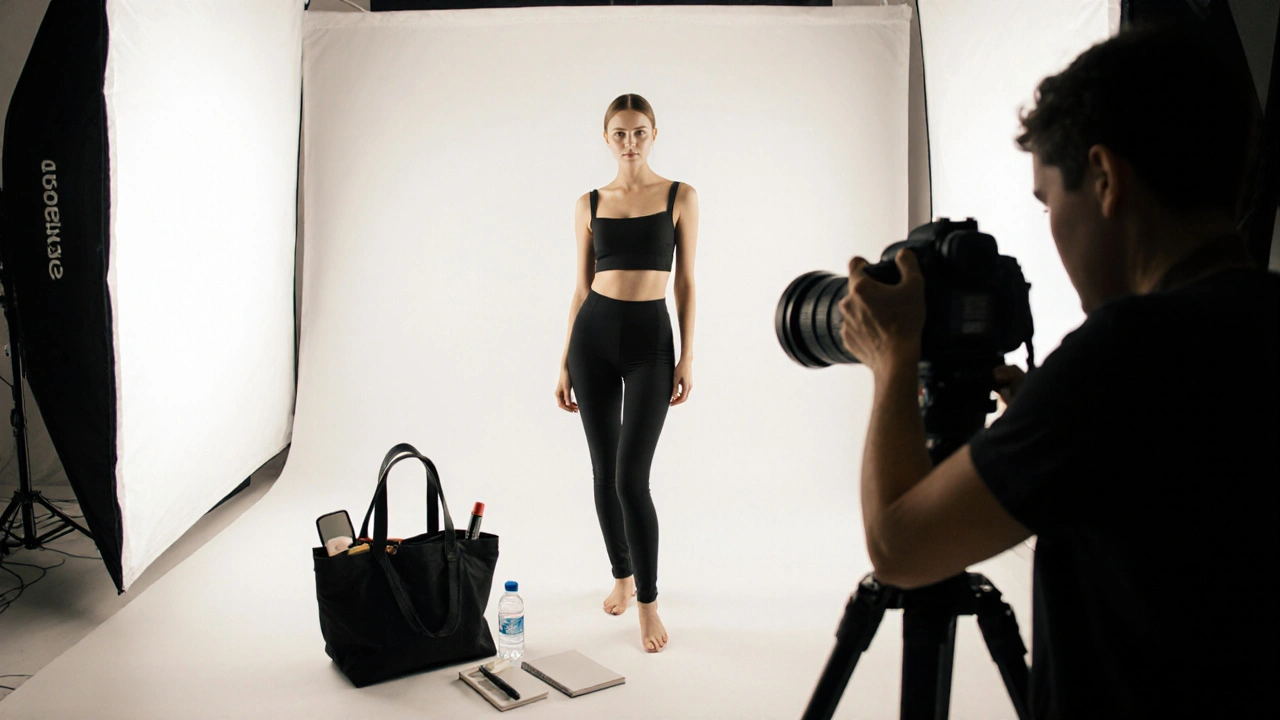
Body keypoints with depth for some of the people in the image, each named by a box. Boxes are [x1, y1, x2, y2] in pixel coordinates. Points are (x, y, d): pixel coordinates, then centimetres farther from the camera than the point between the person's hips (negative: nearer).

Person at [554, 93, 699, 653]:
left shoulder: (680, 197, 1)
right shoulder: (590, 204, 8)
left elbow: (685, 281, 1)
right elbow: (581, 287, 10)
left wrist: (687, 356, -5)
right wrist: (564, 362, 7)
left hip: (650, 339, -3)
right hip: (594, 336, 3)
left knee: (631, 477, -9)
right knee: (603, 471, 10)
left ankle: (648, 604, 4)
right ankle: (622, 575, 30)